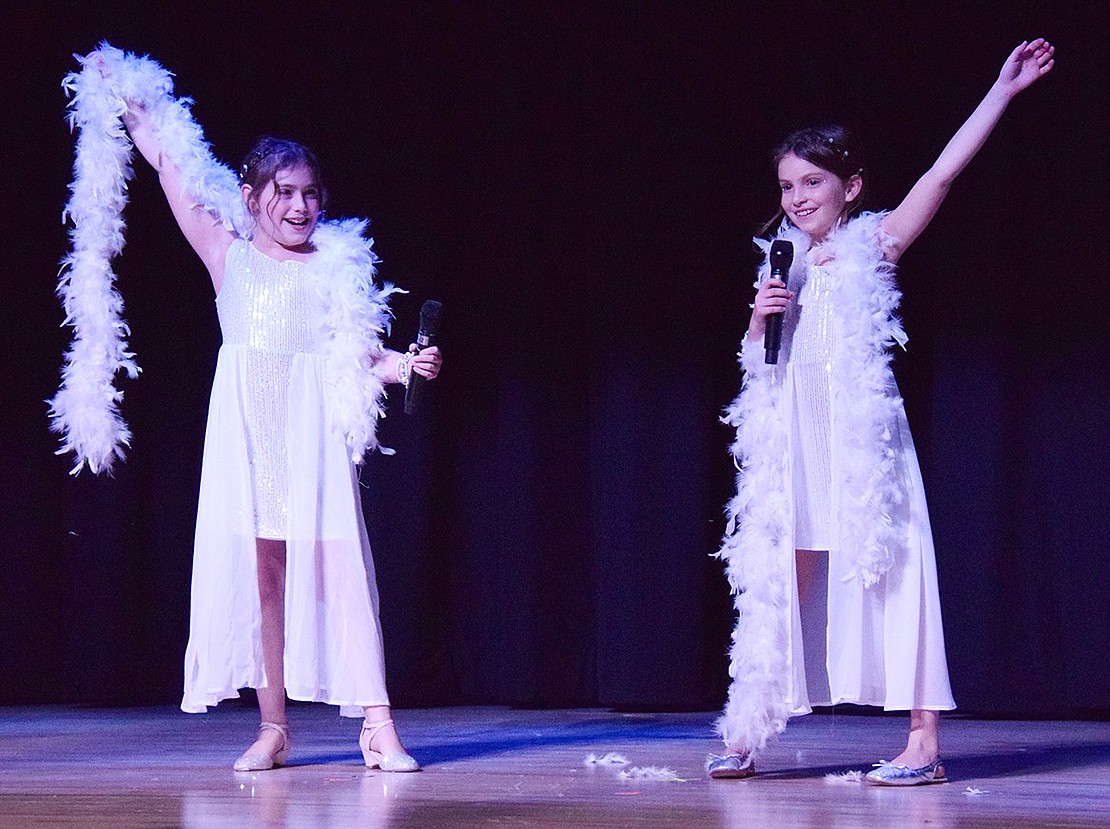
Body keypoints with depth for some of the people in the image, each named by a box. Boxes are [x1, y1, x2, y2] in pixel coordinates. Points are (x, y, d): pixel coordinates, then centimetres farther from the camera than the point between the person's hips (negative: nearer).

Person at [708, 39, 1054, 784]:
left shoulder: (873, 247, 0)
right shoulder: (784, 266, 13)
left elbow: (946, 171, -8)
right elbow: (756, 363, 18)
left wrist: (1004, 89, -12)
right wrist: (762, 318, -3)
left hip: (864, 442, -5)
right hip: (794, 452, 5)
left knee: (891, 572, -7)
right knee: (774, 582, 7)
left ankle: (924, 742, -4)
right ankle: (747, 736, 14)